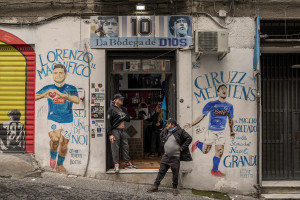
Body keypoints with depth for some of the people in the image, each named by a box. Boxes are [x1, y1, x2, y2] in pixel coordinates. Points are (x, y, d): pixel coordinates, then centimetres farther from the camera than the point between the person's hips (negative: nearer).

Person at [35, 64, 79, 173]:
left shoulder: (71, 89, -7)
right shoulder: (48, 88, -2)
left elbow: (77, 100, -28)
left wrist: (62, 95, -41)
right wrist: (43, 95, -27)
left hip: (67, 121, 1)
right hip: (53, 120, 0)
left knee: (64, 144, 7)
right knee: (55, 139, -24)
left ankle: (60, 164, 35)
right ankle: (52, 156, 9)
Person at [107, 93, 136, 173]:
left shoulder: (123, 109, 18)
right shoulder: (111, 109, -4)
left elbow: (128, 119, 19)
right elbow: (108, 122, -10)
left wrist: (124, 117, -4)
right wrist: (110, 134, -16)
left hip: (123, 130, 7)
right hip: (115, 131, -6)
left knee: (126, 147, 9)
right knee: (115, 148, -6)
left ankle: (127, 163, 19)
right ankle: (116, 165, 1)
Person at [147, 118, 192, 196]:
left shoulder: (180, 131, -12)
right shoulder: (165, 130, 4)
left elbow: (189, 138, -9)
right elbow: (161, 136, 25)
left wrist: (182, 147, -10)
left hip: (175, 157, -4)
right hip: (166, 156, 4)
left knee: (175, 174, 6)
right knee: (161, 172, 8)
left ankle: (175, 188, 22)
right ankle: (155, 186, 16)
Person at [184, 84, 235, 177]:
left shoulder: (229, 106, 5)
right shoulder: (211, 104, -5)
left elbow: (231, 120, 16)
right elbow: (202, 116, -1)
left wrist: (231, 131, 8)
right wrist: (191, 125, -6)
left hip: (221, 132, 3)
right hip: (211, 131, -3)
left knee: (219, 151, 0)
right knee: (205, 151, 1)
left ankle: (215, 170, 16)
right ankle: (197, 144, 33)